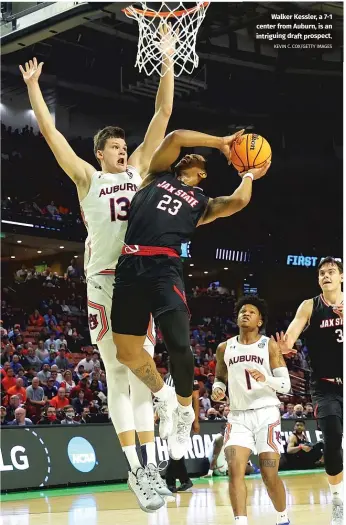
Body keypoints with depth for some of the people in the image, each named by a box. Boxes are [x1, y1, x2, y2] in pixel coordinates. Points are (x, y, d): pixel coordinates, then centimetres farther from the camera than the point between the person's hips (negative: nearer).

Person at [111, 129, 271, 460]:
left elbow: (238, 201, 3)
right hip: (131, 266, 1)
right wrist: (220, 142, 14)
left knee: (178, 344, -19)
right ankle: (164, 398, 31)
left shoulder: (201, 203, 22)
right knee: (126, 351, 3)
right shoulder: (158, 176, 23)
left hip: (165, 268, -1)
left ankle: (184, 410, 8)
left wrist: (248, 176, 21)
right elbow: (175, 137, 8)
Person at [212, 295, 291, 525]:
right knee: (235, 470, -16)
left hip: (266, 414, -3)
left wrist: (266, 379, -24)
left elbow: (286, 385, -4)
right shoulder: (224, 348, 9)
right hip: (238, 416, 3)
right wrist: (218, 389, -1)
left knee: (270, 476, -3)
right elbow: (220, 378, 23)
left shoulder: (270, 345, -1)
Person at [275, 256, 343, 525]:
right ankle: (338, 501, 3)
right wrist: (286, 343, -38)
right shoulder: (310, 306, 0)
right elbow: (295, 327, -16)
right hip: (326, 385, -1)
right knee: (333, 440, -14)